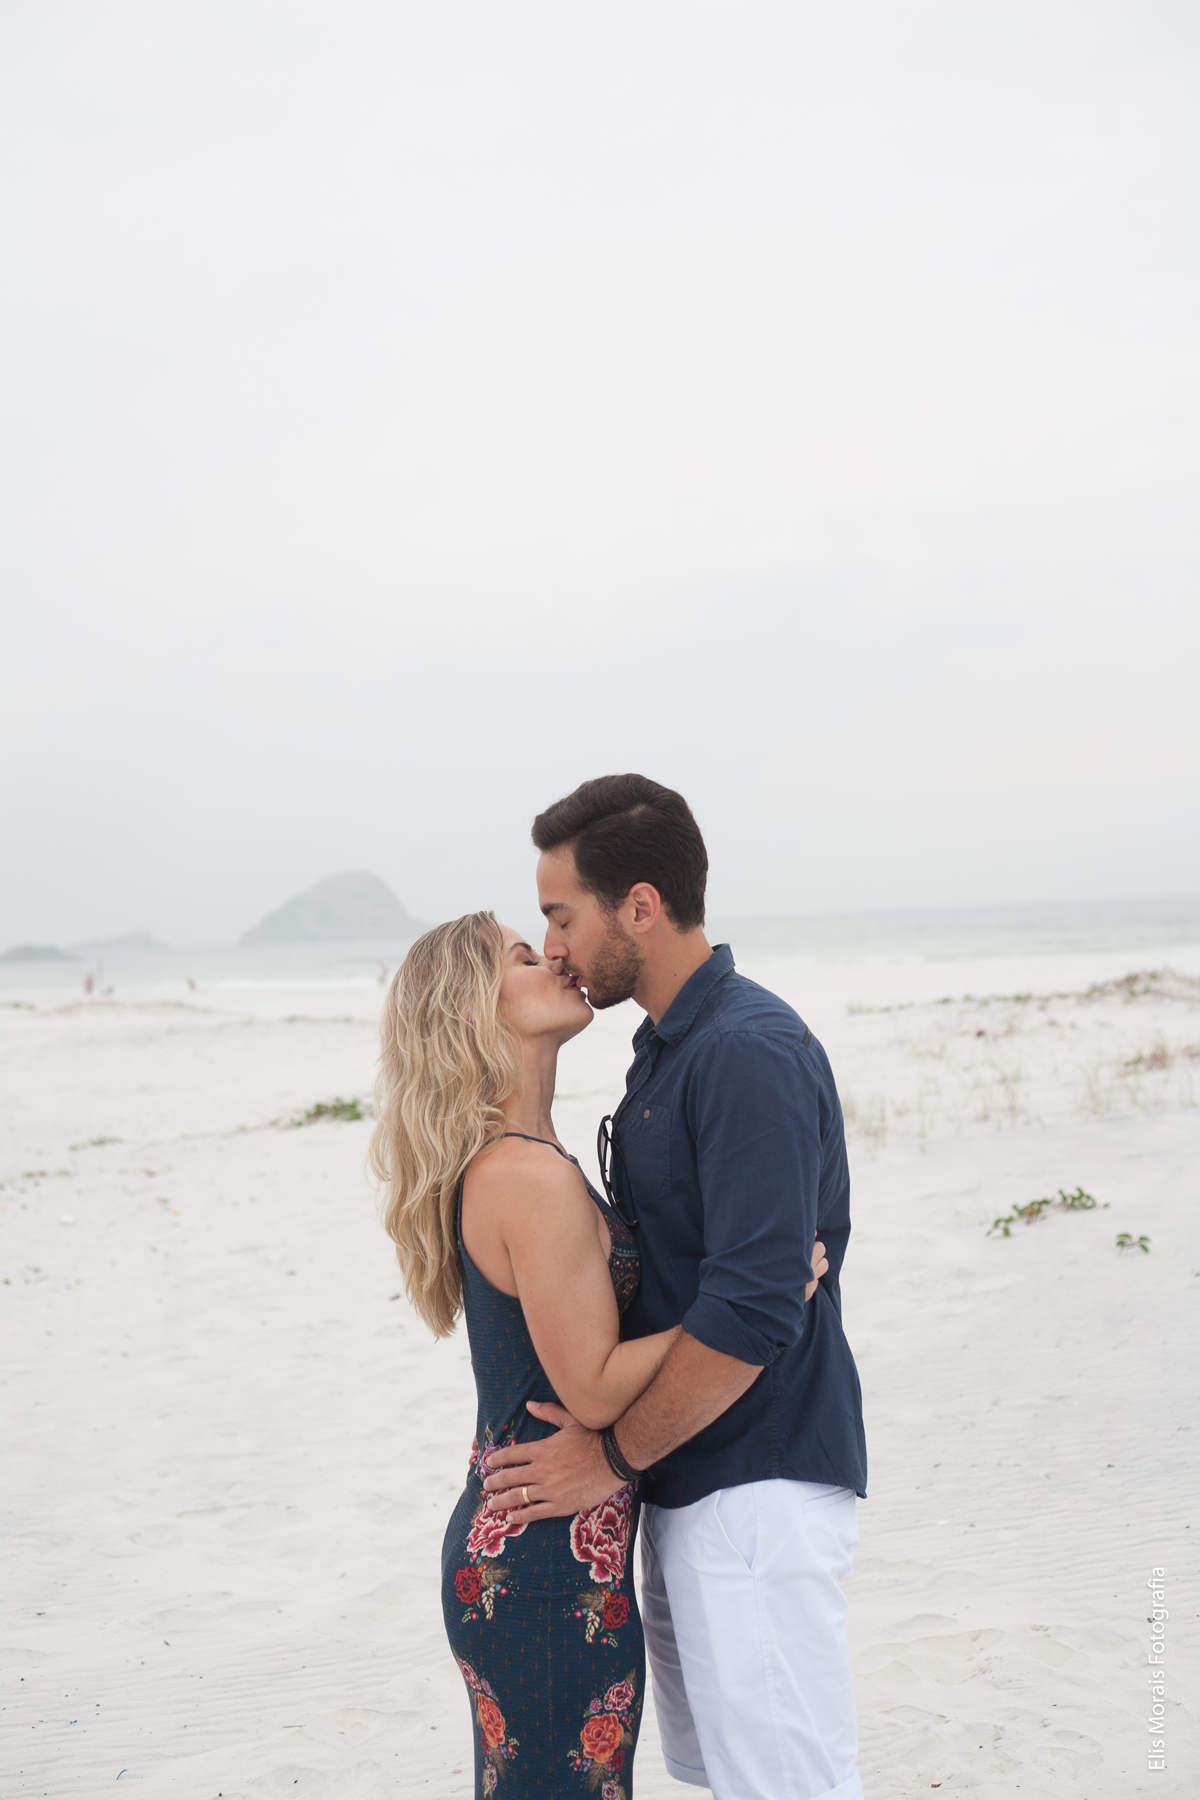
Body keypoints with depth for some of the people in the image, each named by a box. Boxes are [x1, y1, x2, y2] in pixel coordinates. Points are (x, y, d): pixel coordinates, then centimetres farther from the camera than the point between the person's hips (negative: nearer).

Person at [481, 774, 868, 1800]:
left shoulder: (751, 1052, -18)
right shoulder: (669, 1045, 15)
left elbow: (754, 1312, -24)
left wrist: (613, 1457, -15)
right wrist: (610, 1437, 9)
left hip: (757, 1486, -10)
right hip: (690, 1484, 10)